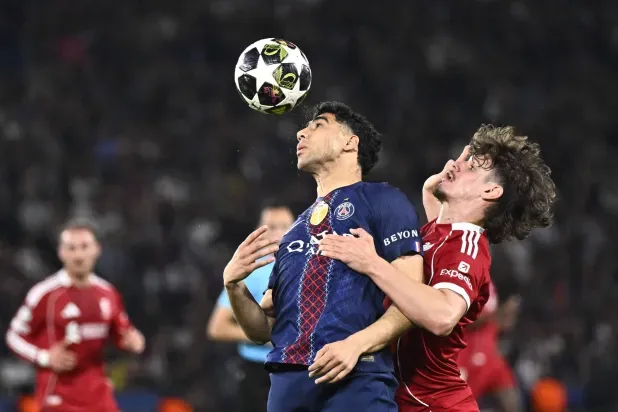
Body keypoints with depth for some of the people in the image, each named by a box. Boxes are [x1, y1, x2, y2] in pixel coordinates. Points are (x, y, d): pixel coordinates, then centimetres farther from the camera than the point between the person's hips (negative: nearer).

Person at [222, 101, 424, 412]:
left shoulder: (383, 201, 8)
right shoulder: (296, 230, 26)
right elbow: (263, 330, 25)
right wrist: (234, 284, 6)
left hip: (356, 380, -6)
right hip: (286, 383, 6)